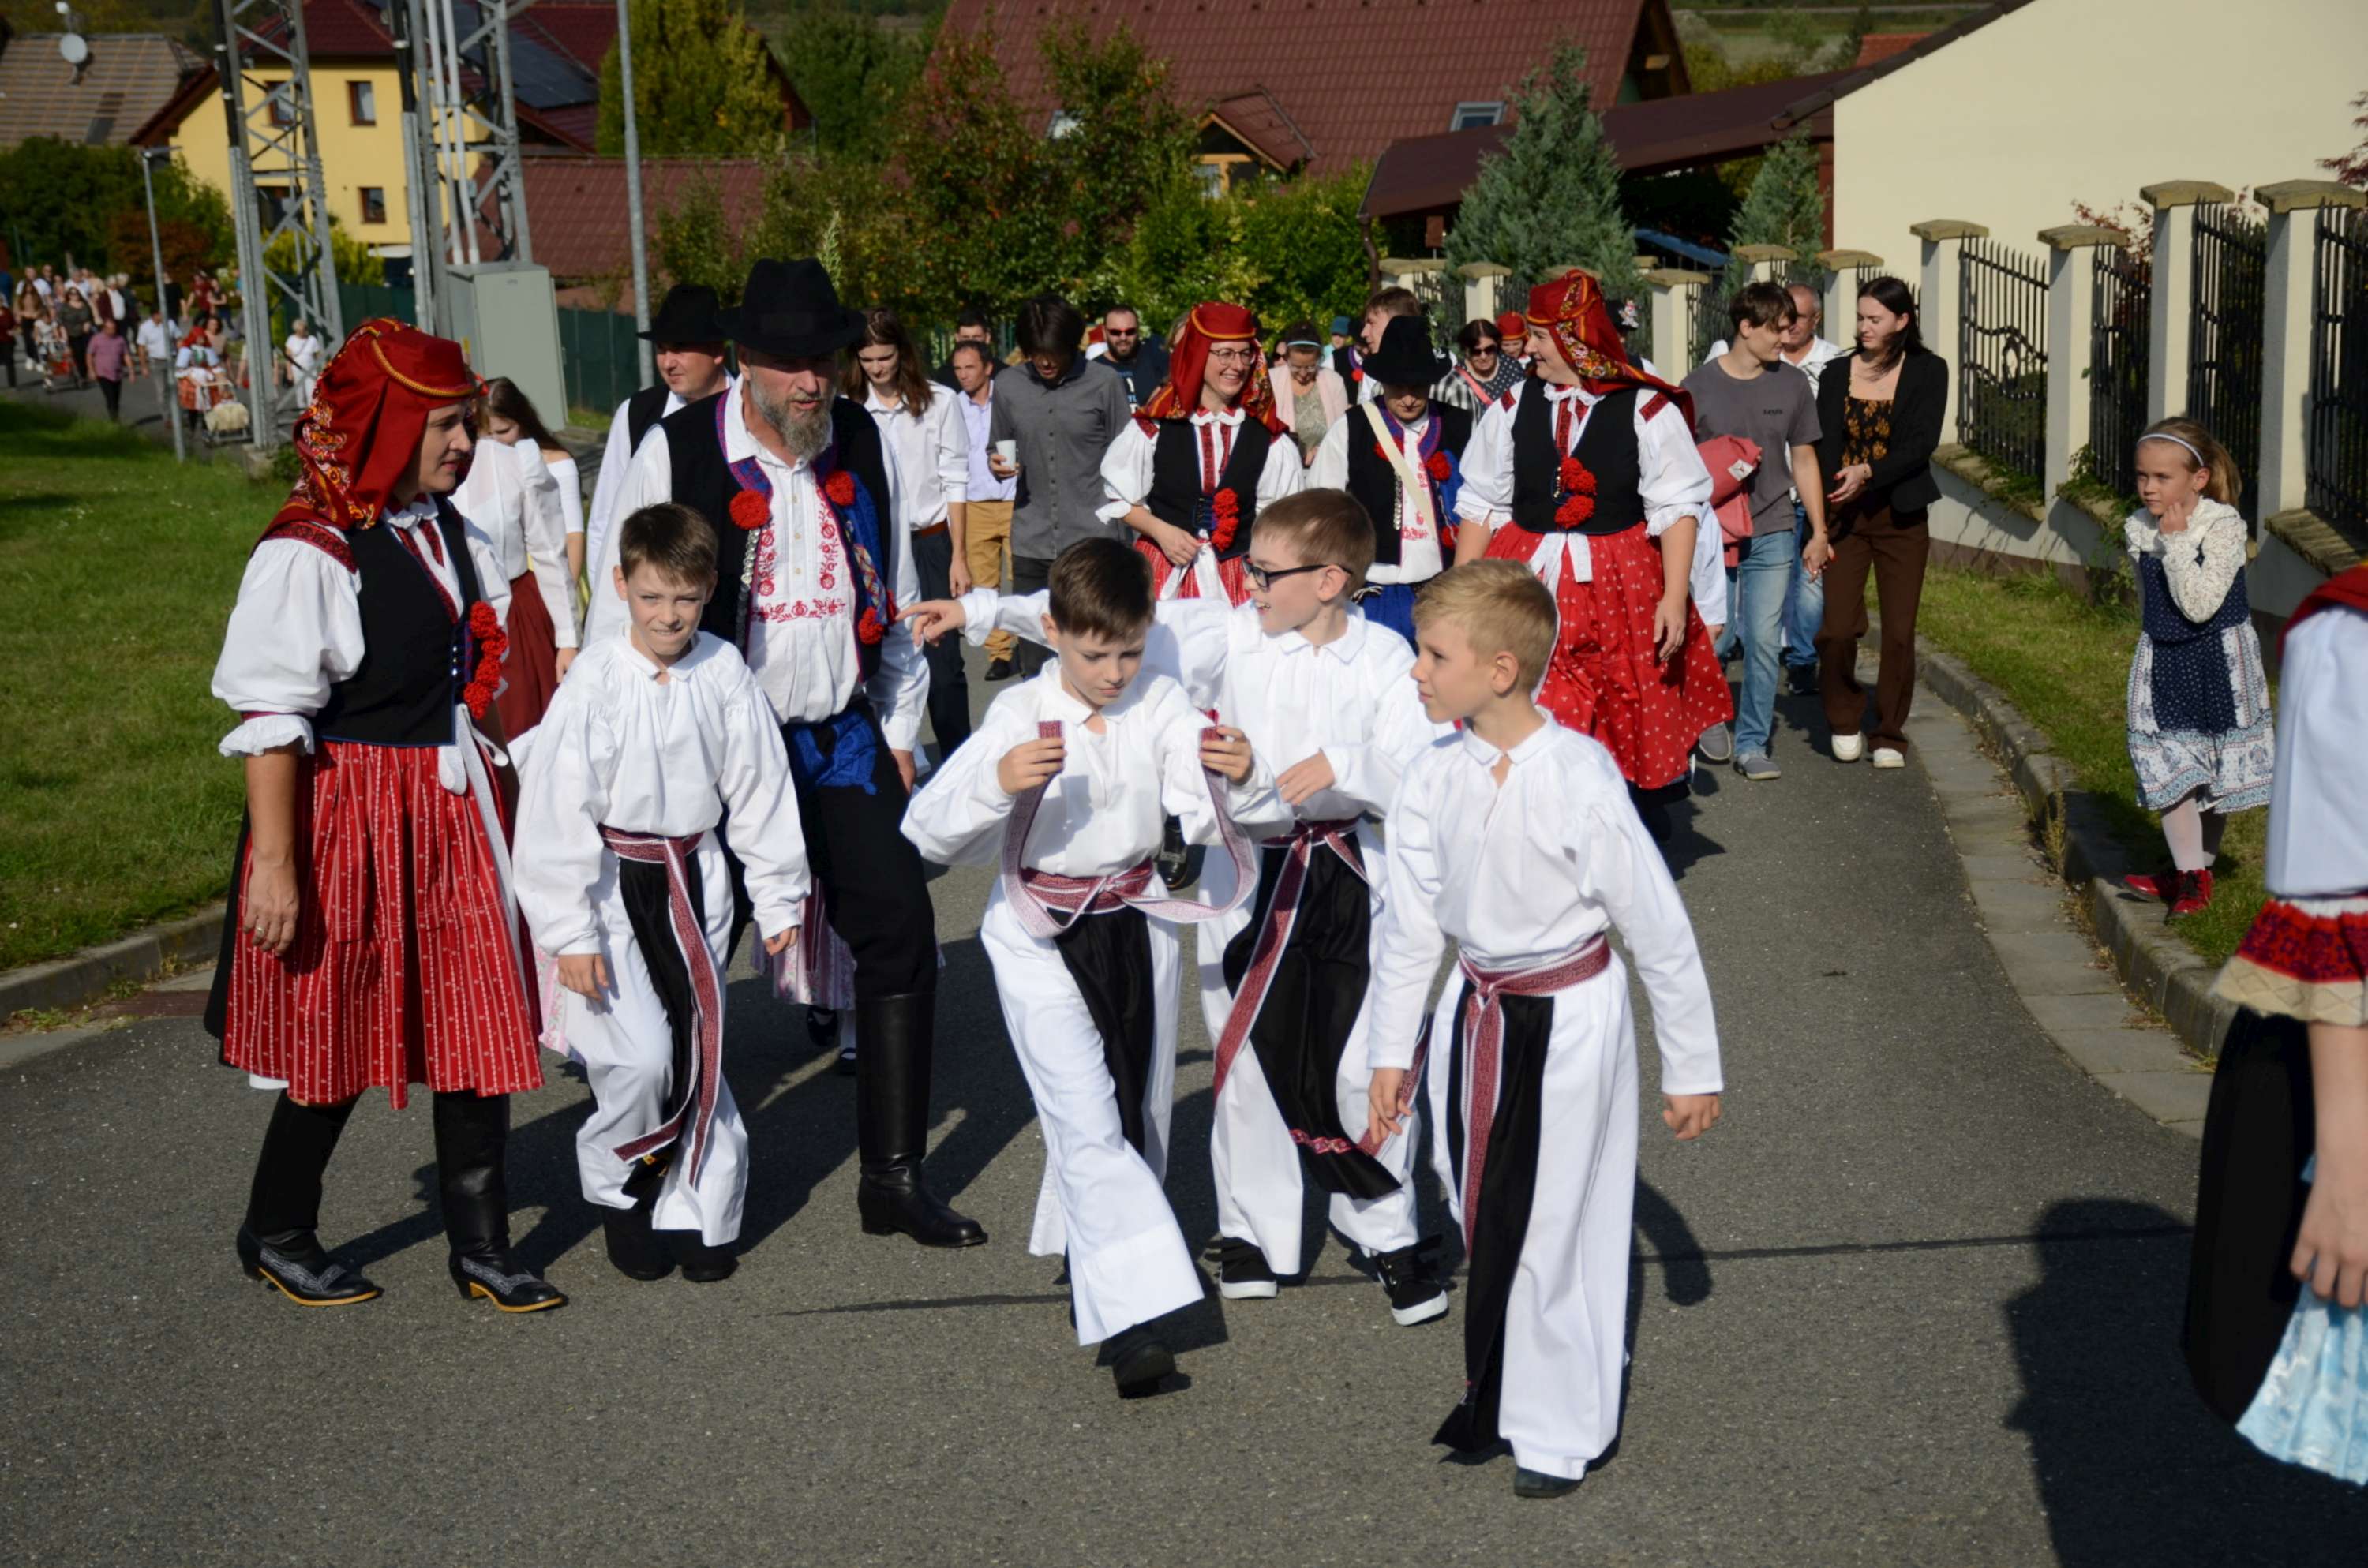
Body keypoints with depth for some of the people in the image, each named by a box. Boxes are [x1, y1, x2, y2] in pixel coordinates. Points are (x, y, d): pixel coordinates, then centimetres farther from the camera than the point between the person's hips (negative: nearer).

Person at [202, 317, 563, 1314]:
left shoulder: (448, 534, 7)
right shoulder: (307, 555, -16)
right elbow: (270, 721, -17)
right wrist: (274, 867, -19)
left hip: (452, 807, 7)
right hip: (349, 813, -6)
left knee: (478, 1025, 6)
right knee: (338, 1041, 7)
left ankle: (481, 1248, 18)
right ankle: (275, 1237, 29)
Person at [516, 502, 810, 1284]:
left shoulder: (724, 672, -4)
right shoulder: (595, 682, -13)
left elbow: (760, 787, 5)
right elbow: (556, 811, -10)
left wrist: (778, 896, 8)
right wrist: (571, 933, -11)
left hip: (695, 881, 3)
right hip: (615, 885, -3)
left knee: (698, 1048, 8)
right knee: (642, 1055, -10)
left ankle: (697, 1206, 24)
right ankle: (616, 1185, 18)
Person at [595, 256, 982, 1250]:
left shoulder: (864, 444, 4)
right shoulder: (675, 450, -8)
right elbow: (623, 608, -3)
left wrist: (900, 732, 11)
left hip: (844, 739, 4)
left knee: (900, 933, -1)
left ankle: (893, 1176, 11)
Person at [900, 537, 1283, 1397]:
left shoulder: (1162, 706, -3)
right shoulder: (1021, 714, -10)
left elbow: (1214, 813, -10)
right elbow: (927, 829, -19)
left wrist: (1243, 776, -32)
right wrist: (998, 780, -37)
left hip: (1137, 924, 4)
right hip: (1041, 937, -4)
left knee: (1139, 1115, 15)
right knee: (1088, 1122, -11)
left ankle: (1089, 1260, 40)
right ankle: (1135, 1314, -10)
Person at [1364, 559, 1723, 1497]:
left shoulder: (1580, 781, -23)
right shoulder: (1434, 779, -8)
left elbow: (1661, 933, -14)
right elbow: (1410, 923, 4)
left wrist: (1692, 1069, -7)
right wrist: (1392, 1052, 10)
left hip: (1568, 1024, -5)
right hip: (1477, 1014, 5)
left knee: (1552, 1226, 6)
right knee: (1485, 1216, 18)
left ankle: (1560, 1430, 28)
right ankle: (1499, 1400, 41)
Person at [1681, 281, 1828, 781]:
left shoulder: (1793, 385, 4)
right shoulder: (1699, 387, -3)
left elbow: (1803, 460, 12)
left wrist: (1819, 532, 11)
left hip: (1772, 534, 2)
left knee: (1764, 642, 0)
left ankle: (1752, 743, 11)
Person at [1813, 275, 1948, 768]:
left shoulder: (1928, 371, 0)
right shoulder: (1837, 373, 5)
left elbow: (1922, 443, -10)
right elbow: (1825, 447, 0)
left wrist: (1868, 473, -25)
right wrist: (1823, 518, -13)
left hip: (1901, 517, -1)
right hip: (1844, 515, 1)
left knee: (1899, 632, 0)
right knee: (1836, 627, -8)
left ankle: (1888, 734, 15)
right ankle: (1844, 721, 16)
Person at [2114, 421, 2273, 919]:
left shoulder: (2224, 527, -18)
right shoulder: (2138, 531, -2)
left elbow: (2199, 606, -29)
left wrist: (2176, 542, -28)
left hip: (2219, 662, -4)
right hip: (2163, 662, 4)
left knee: (2216, 774, 8)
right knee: (2169, 769, 1)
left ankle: (2199, 865, 22)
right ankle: (2187, 871, 12)